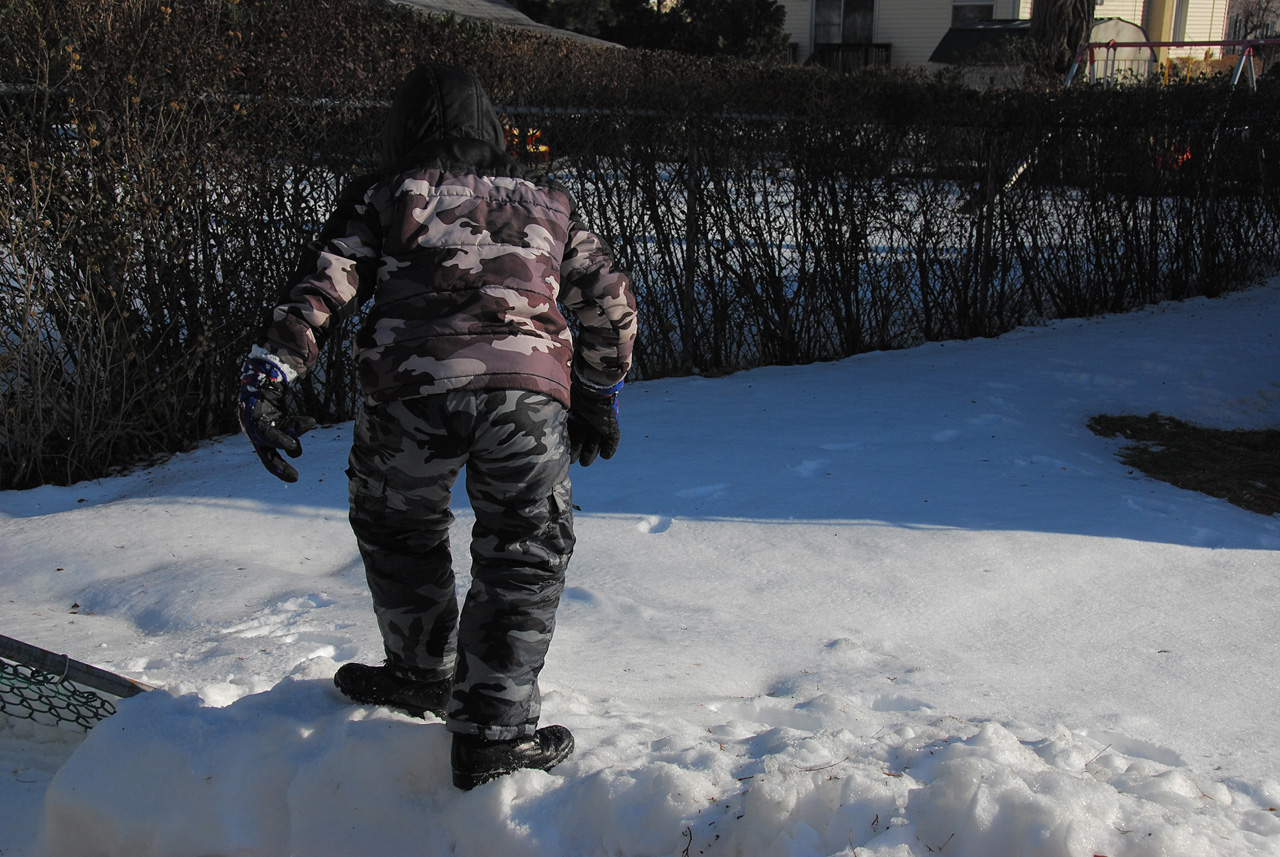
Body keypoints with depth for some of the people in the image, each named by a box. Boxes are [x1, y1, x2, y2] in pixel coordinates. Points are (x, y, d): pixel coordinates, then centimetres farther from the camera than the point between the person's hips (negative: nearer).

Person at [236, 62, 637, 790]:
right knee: (524, 558, 13)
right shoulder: (545, 202, 26)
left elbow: (323, 286, 3)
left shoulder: (382, 197, 17)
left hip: (413, 388, -1)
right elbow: (611, 300, 28)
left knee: (399, 533, 24)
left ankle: (423, 675, 41)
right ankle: (494, 735, 12)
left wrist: (268, 375, -3)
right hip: (530, 394, 1)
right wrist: (598, 397, 37)